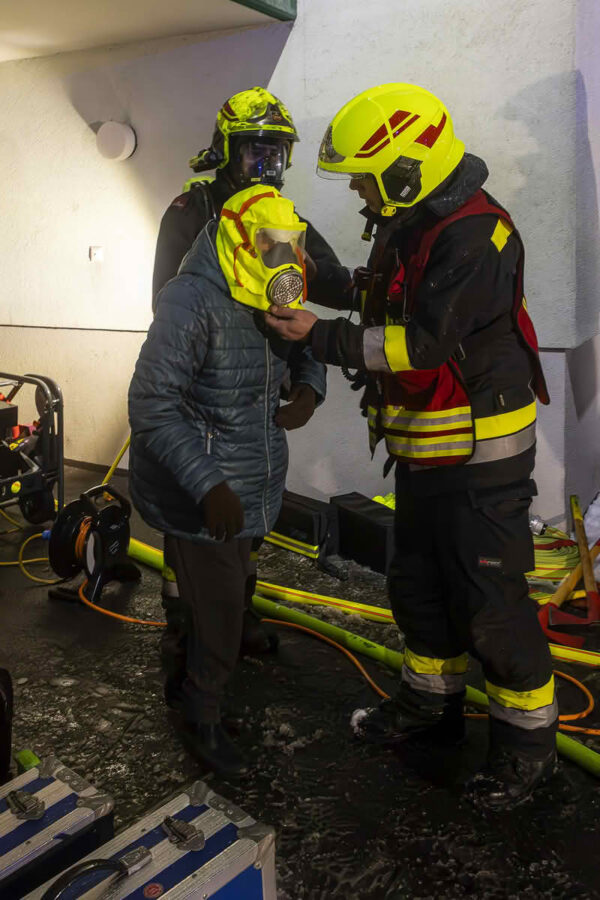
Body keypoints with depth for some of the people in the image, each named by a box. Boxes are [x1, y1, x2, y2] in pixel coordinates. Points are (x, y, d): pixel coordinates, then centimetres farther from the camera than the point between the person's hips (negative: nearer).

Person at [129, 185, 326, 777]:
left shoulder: (269, 304, 5)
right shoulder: (193, 303, -22)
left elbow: (305, 352, 22)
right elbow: (153, 407, -26)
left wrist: (308, 390, -3)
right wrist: (209, 486, -34)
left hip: (248, 490, 8)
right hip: (199, 495, -8)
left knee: (221, 591, 23)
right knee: (218, 613, 2)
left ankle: (182, 678, 49)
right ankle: (201, 719, 28)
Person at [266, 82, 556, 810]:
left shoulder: (474, 236, -21)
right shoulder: (404, 226, 9)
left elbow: (424, 343, -26)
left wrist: (319, 337, -21)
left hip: (479, 452, -10)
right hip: (423, 449, 10)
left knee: (489, 601, -1)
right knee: (417, 585, 19)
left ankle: (528, 739, 18)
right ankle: (432, 703, 39)